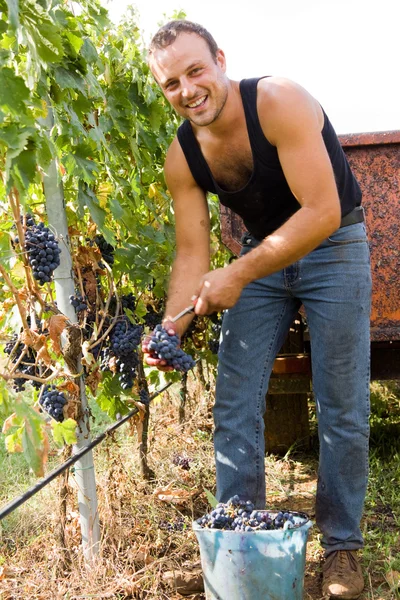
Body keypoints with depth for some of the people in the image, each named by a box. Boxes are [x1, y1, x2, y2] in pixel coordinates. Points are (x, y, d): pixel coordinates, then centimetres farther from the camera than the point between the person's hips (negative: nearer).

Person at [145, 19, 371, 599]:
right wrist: (171, 327, -26)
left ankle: (342, 544, 15)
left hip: (334, 244, -4)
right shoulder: (181, 158, -11)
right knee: (234, 404, -1)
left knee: (342, 408, -2)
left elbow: (322, 213, -31)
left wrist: (239, 274, -34)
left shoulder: (278, 102, -27)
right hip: (262, 252, 5)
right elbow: (192, 253, -10)